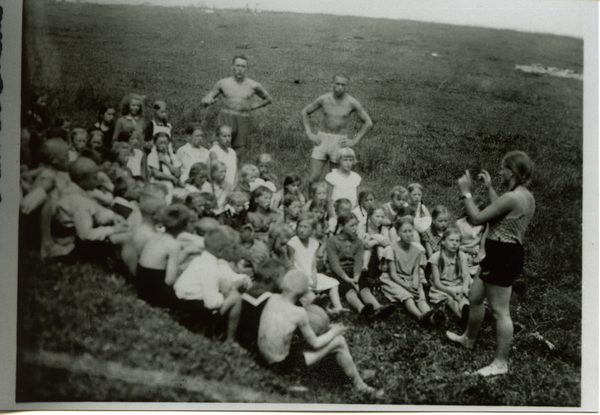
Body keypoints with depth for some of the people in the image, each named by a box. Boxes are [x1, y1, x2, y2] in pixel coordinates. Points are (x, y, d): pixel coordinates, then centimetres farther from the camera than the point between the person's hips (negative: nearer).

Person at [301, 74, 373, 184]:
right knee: (314, 177, -4)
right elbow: (305, 112, 11)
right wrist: (309, 134, 3)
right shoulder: (324, 99, -3)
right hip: (322, 139, 1)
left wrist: (354, 141, -4)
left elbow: (368, 123, 1)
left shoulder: (352, 102, -7)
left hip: (340, 142, -1)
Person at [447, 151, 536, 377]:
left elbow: (477, 218, -19)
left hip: (502, 256, -11)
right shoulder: (526, 196, 8)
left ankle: (501, 362, 7)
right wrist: (489, 188, 24)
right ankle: (469, 338, 43)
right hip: (509, 253, 11)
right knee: (475, 296, 24)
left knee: (500, 310, -2)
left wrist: (466, 192, -8)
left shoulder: (511, 198, -22)